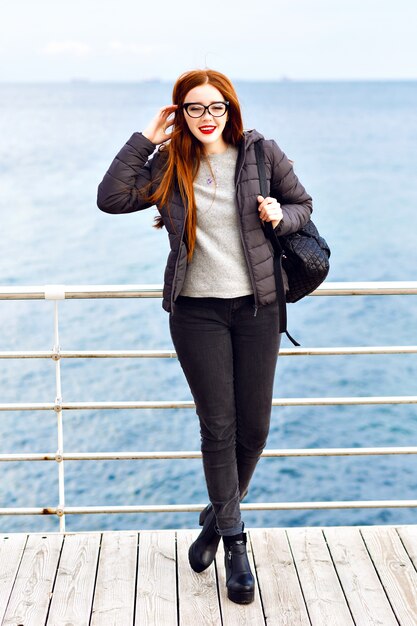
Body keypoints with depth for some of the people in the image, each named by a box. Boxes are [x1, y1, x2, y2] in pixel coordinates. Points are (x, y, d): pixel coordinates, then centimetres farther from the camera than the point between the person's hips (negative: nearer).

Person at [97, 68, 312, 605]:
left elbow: (303, 204, 11)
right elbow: (111, 198, -9)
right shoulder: (168, 165, 2)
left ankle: (218, 516, 33)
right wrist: (145, 139, -9)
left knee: (254, 427, 6)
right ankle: (233, 543, 17)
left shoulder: (262, 154, 1)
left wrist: (280, 216, -11)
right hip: (197, 311, -1)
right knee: (218, 426, 1)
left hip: (256, 306, 1)